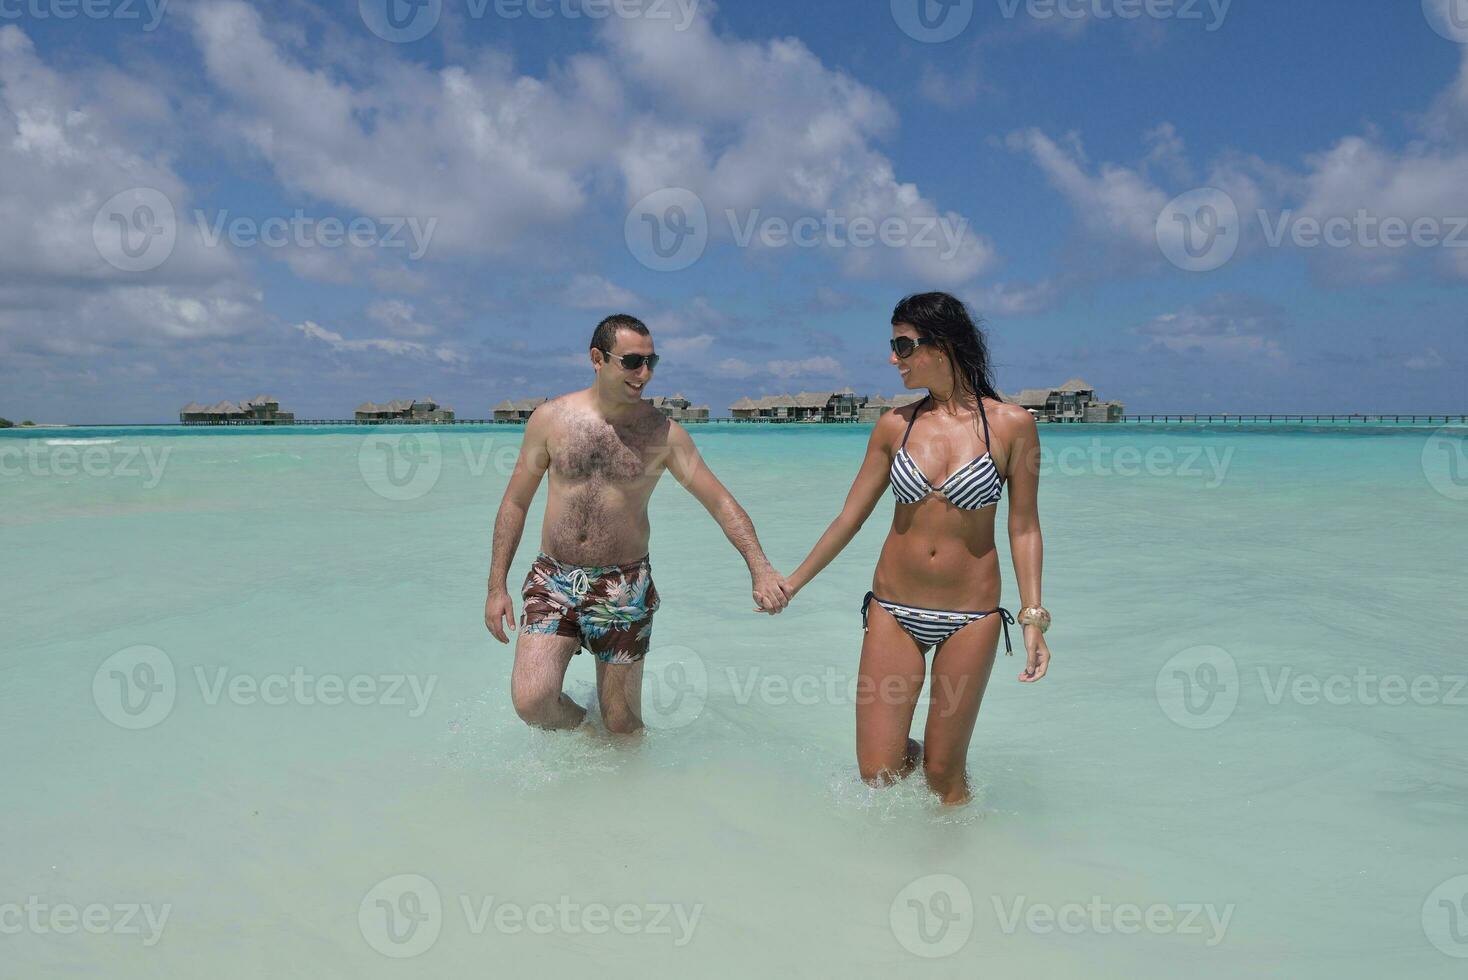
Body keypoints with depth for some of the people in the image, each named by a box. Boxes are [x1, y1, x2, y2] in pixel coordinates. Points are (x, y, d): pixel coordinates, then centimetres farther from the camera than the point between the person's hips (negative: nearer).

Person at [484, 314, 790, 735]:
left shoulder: (663, 433, -3)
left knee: (622, 724, 4)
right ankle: (577, 724, 19)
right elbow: (515, 503, 6)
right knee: (531, 701, -15)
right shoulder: (551, 418, -1)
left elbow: (722, 502, -3)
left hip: (624, 588, 0)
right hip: (553, 579, 1)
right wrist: (497, 586, 2)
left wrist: (759, 567, -17)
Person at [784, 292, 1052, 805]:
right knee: (877, 771, 4)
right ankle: (914, 754, 38)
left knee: (944, 772, 7)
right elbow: (849, 518, 7)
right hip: (894, 609, 2)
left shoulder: (1011, 424, -7)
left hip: (971, 617, -2)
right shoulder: (895, 425, 0)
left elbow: (1024, 528, -2)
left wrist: (1033, 616, -9)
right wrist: (791, 584, 11)